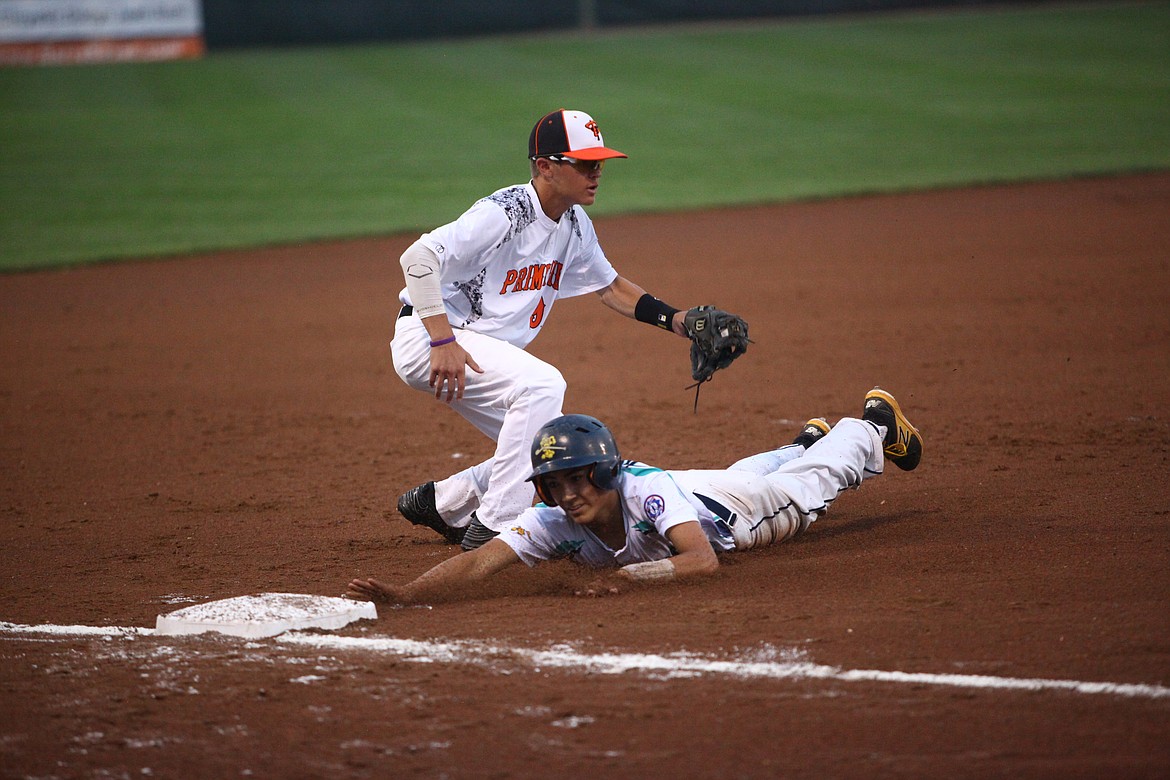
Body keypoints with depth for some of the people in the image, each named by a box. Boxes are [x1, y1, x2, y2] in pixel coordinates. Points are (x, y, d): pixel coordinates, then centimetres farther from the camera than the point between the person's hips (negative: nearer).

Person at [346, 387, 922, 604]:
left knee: (813, 480, 25)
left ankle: (874, 423, 54)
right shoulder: (554, 521, -40)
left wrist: (631, 574, -70)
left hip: (718, 502, -4)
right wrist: (402, 596, -67)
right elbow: (478, 565, -50)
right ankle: (805, 442, 67)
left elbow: (703, 561, -58)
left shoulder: (646, 490, -49)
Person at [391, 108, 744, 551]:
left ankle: (442, 504, 23)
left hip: (487, 351, 9)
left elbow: (610, 287, 20)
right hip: (426, 336, -9)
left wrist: (675, 320, 6)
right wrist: (443, 344, -35)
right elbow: (418, 258, -29)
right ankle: (491, 528, -24)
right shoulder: (503, 214, -23)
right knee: (542, 383, -29)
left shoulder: (575, 227, 5)